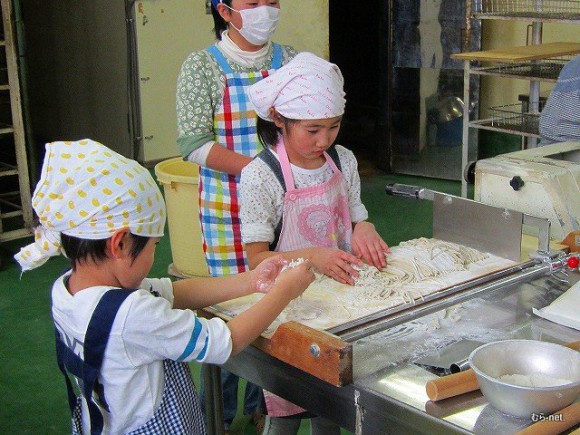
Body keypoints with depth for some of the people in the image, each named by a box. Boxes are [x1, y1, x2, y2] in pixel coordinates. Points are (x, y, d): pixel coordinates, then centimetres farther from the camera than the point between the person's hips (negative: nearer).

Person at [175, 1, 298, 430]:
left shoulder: (292, 61, 5)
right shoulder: (202, 67, -5)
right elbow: (194, 143, -13)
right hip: (227, 212, -3)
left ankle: (263, 406, 29)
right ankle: (219, 415, 23)